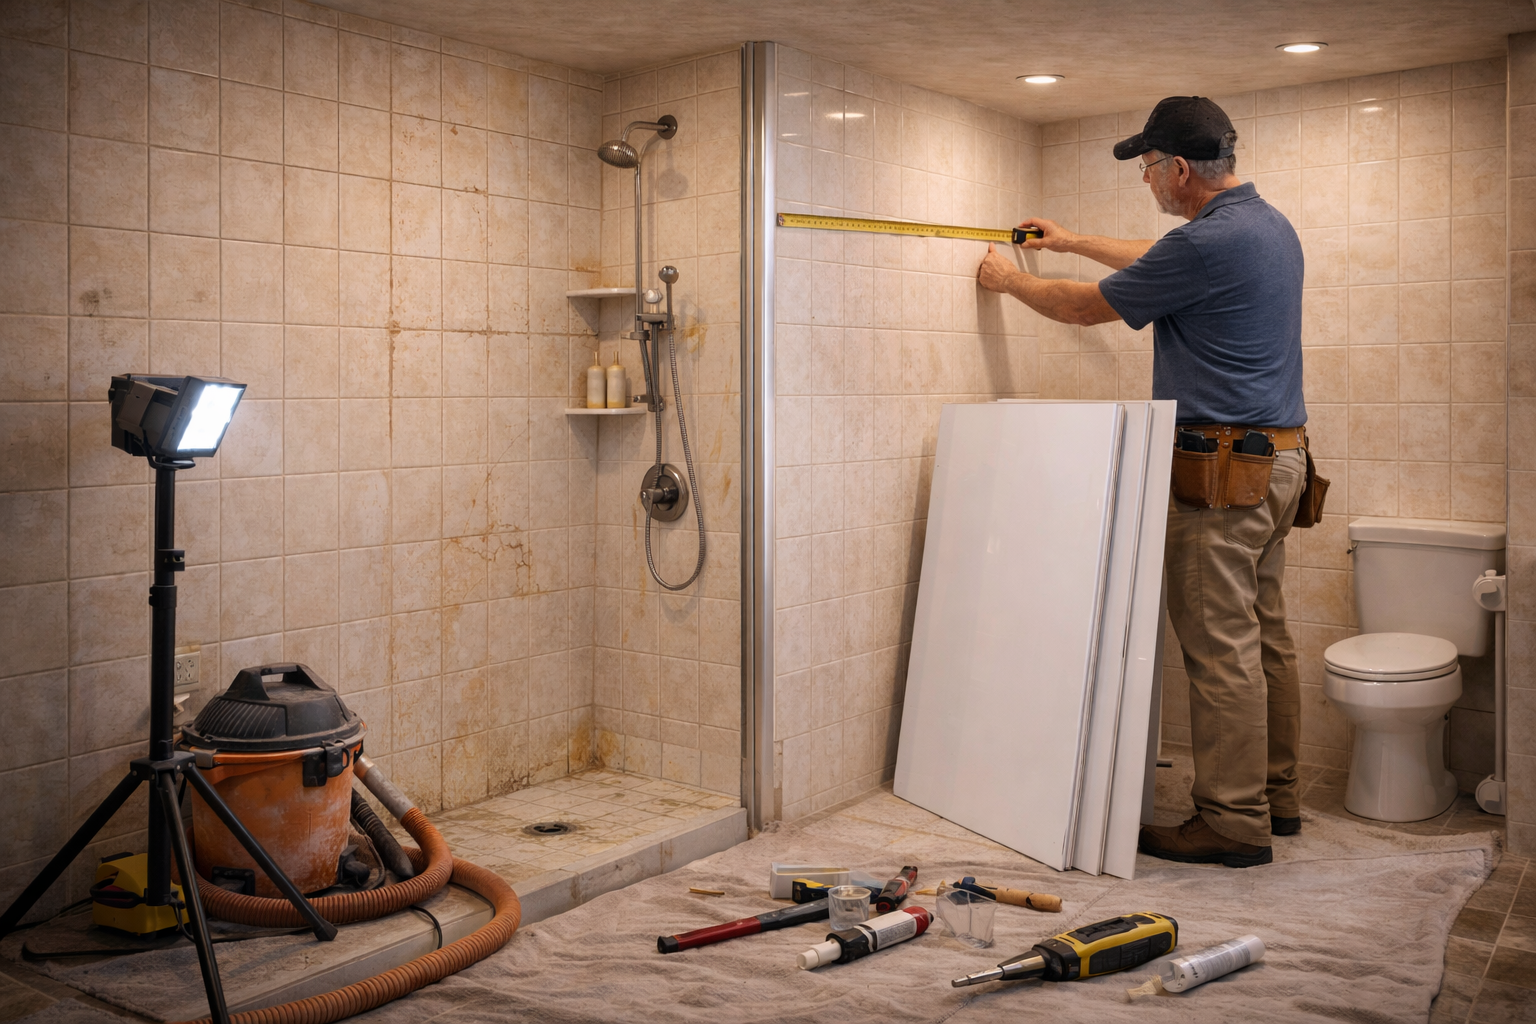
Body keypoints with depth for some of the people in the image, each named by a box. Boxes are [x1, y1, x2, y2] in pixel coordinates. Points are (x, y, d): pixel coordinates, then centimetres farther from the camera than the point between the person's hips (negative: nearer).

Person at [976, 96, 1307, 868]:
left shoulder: (1208, 242, -17)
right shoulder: (1268, 226, 14)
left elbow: (1088, 307, -6)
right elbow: (1162, 264, 33)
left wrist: (1010, 281, 12)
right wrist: (1074, 242, 40)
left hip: (1223, 469, -10)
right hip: (1277, 456, 10)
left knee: (1220, 646, -5)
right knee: (1264, 635, 14)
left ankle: (1233, 820, 2)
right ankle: (1275, 795, 24)